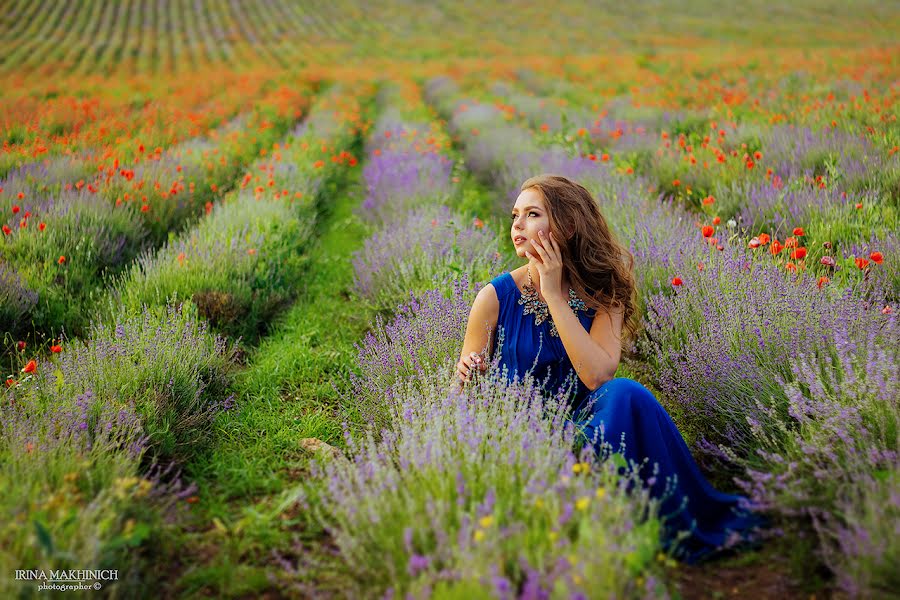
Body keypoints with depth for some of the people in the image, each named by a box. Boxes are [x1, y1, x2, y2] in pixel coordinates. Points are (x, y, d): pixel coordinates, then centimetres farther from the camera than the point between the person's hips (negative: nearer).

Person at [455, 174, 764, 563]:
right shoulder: (495, 298, -5)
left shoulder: (601, 294, -1)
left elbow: (598, 376, -20)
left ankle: (688, 523, -15)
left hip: (582, 429, 2)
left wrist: (554, 297, -19)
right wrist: (467, 379, -23)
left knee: (624, 394, -30)